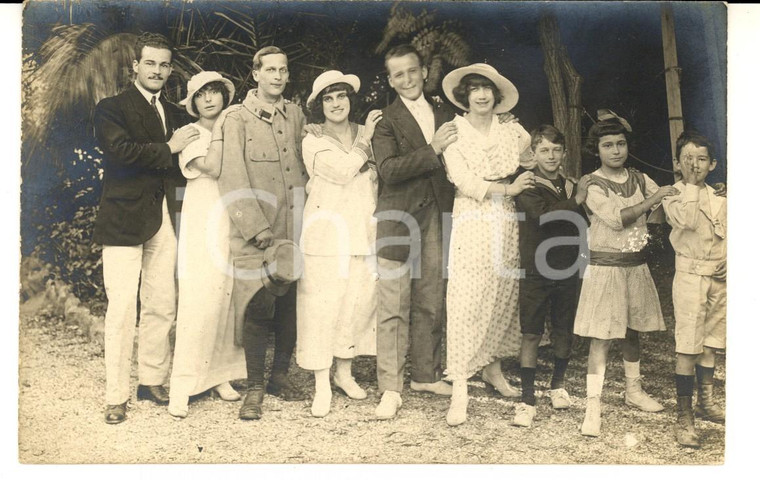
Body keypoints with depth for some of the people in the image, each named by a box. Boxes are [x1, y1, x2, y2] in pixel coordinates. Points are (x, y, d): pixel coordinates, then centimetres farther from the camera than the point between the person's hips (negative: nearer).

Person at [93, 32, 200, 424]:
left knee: (161, 307, 8)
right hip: (124, 219, -5)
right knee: (122, 310, -5)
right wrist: (169, 149, -10)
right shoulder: (112, 108, 0)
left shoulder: (173, 113, 18)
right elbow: (120, 150, -17)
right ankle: (116, 396, 5)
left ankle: (152, 381, 23)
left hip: (163, 221, 6)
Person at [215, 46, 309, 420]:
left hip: (294, 229, 4)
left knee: (291, 306, 8)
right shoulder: (237, 121, 0)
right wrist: (258, 228, -13)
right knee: (257, 310, -4)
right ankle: (254, 388, 9)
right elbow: (233, 182, -7)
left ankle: (279, 375, 25)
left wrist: (305, 216, 10)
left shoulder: (296, 116, 13)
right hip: (254, 235, -4)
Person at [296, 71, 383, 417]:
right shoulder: (314, 142, 2)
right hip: (326, 230, -3)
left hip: (363, 231, 4)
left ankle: (344, 371, 22)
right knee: (322, 304, -4)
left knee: (360, 301, 4)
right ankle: (322, 385, 5)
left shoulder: (367, 135, 13)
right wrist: (364, 142, -4)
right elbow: (342, 171, -14)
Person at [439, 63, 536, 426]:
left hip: (506, 224, 4)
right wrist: (508, 188, -7)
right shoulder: (454, 133, 1)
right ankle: (460, 390, -5)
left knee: (503, 297, 8)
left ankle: (493, 369, 26)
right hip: (471, 223, -4)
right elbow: (464, 182, -8)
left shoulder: (511, 131, 11)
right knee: (466, 302, -8)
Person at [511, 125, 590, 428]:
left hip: (568, 269, 4)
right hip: (535, 270, -4)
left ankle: (557, 384, 35)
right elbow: (542, 215, -22)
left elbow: (583, 225, 16)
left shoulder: (572, 187, 10)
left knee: (564, 331, 13)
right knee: (531, 334, -3)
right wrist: (575, 200, -15)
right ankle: (527, 400, 3)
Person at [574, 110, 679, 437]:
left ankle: (634, 391, 34)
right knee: (602, 337, -7)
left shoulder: (639, 179, 8)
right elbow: (617, 219, -19)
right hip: (605, 267, -5)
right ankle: (593, 406, -3)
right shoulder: (593, 185, -8)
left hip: (636, 265, 5)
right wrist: (652, 200, -17)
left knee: (632, 331, 16)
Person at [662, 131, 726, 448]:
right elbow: (684, 220, -26)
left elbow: (727, 238, 15)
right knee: (687, 347, -7)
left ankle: (705, 402, 31)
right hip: (690, 276, -5)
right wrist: (692, 184, -18)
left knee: (709, 344, 15)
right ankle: (684, 418, -1)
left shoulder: (717, 199, 9)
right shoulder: (673, 195, -5)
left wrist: (728, 263, -1)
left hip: (718, 278, 5)